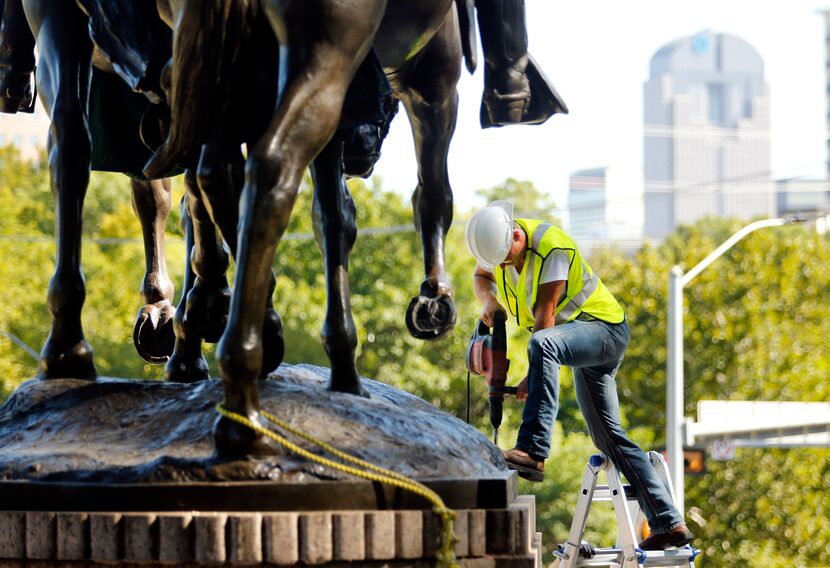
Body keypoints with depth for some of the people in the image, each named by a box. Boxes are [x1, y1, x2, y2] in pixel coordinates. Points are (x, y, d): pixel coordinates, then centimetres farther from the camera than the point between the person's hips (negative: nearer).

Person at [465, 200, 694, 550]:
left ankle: (532, 453, -48)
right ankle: (669, 524, 11)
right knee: (608, 436, 8)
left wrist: (532, 378, -26)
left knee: (542, 344, -39)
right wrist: (488, 301, -4)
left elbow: (545, 315, -26)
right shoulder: (496, 243, -2)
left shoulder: (552, 247, -25)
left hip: (604, 328, -9)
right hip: (583, 339, 9)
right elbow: (481, 276, 20)